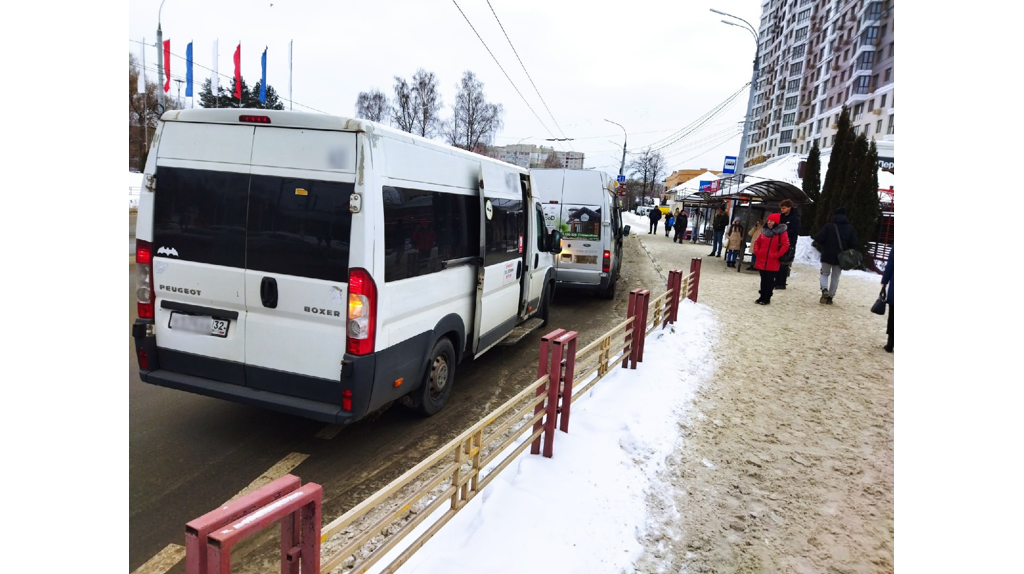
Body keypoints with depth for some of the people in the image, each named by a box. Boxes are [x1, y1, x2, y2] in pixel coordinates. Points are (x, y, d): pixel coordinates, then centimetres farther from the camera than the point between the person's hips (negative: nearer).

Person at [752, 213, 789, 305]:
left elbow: (785, 245, -12)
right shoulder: (764, 231, 11)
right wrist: (756, 252, 5)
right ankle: (762, 297, 20)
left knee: (770, 280, 2)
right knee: (763, 280, 12)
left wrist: (776, 255, -14)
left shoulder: (782, 232, -6)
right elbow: (757, 242, 20)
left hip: (772, 262, -5)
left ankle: (767, 298, 8)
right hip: (761, 261, 5)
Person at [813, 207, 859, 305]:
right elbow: (853, 244, -3)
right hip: (841, 257, 2)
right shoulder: (850, 228, 2)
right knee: (835, 277, 11)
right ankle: (830, 297, 10)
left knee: (825, 274, 14)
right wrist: (847, 253, 13)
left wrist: (824, 246, 6)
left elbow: (819, 239, -14)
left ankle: (824, 290, -12)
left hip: (828, 256, -2)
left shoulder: (829, 226, -8)